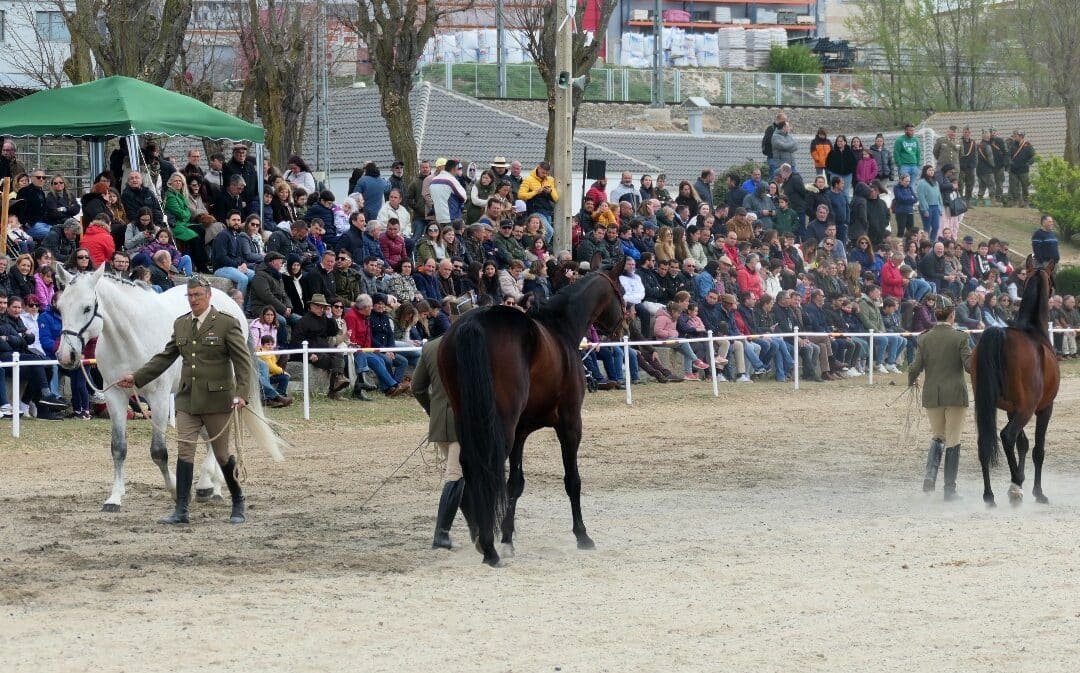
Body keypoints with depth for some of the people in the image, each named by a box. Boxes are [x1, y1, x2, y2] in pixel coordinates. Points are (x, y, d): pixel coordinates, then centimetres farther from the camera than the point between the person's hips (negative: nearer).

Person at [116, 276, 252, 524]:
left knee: (222, 454, 5)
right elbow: (165, 358, 15)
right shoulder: (180, 324, 10)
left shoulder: (227, 323, -6)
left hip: (217, 400, -4)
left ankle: (238, 504, 22)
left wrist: (241, 394, -23)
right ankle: (181, 511, -3)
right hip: (187, 400, 5)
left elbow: (243, 361, -10)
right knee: (185, 451, -2)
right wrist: (136, 378, 8)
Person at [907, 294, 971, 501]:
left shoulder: (924, 338, -1)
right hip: (955, 395, -3)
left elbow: (916, 368, -2)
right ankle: (950, 489, 6)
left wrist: (911, 381, 19)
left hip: (932, 396, 3)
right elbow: (970, 365, -12)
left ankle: (930, 476, -2)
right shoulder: (960, 338, -9)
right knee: (952, 441, 6)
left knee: (938, 437, 20)